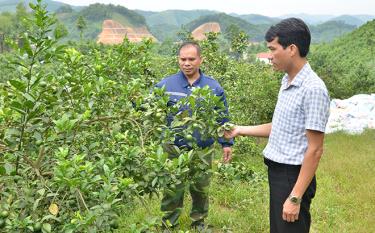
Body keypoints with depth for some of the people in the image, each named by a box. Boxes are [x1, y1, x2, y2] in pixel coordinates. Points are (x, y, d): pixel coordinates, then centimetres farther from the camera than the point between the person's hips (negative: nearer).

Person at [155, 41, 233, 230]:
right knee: (172, 190, 9)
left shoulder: (214, 87, 0)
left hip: (202, 150, 1)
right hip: (173, 149, -1)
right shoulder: (165, 85, -5)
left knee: (200, 189, 16)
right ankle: (169, 224, 28)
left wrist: (226, 143, 4)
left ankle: (199, 222, 37)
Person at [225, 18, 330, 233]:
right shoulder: (287, 81, 7)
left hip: (293, 176, -9)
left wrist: (296, 197, -21)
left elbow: (315, 150, -20)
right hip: (277, 171, 9)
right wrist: (240, 130, 18)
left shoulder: (313, 88, -20)